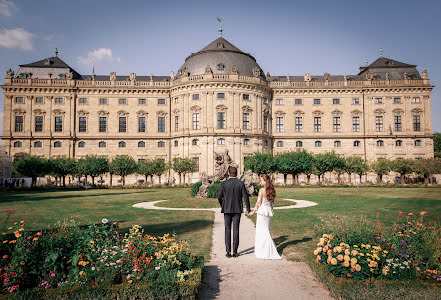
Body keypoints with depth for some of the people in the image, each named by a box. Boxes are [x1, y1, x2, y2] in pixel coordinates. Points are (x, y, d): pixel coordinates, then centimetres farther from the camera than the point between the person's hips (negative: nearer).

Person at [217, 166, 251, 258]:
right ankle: (235, 252, 8)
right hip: (237, 210, 0)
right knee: (236, 230, 6)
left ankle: (228, 252, 6)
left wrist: (222, 205, 16)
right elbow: (245, 197, -4)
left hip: (227, 210, 0)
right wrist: (248, 209, 6)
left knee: (227, 230, 7)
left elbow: (219, 197, -4)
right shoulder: (241, 183, -5)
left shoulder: (224, 183, -5)